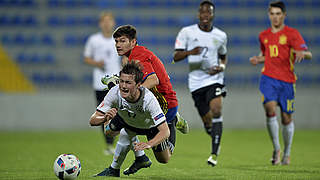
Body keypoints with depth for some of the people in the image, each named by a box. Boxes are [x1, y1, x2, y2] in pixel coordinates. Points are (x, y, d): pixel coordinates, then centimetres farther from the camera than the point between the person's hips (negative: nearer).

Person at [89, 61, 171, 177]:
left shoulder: (148, 99, -44)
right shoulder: (115, 93, -37)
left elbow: (165, 131, -44)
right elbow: (93, 120, -33)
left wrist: (149, 144, -62)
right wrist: (105, 118, -56)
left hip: (150, 125, -2)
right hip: (126, 121, 2)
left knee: (164, 159, 2)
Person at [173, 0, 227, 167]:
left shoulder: (221, 36, 6)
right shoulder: (187, 32, 0)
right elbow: (176, 56, -4)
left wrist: (221, 67, -1)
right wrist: (190, 52, -25)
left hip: (214, 79, 0)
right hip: (196, 82, 0)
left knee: (216, 111, -23)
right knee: (207, 120, 4)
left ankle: (214, 153, -25)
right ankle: (216, 143, 34)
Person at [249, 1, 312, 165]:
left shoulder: (292, 33, 0)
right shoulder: (263, 35, 13)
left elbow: (308, 54, -9)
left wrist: (302, 53, -32)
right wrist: (258, 60, 8)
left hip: (287, 80, -2)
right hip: (268, 78, 2)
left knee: (286, 118, 4)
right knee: (270, 109, -22)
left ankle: (287, 153, 25)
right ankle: (276, 148, -9)